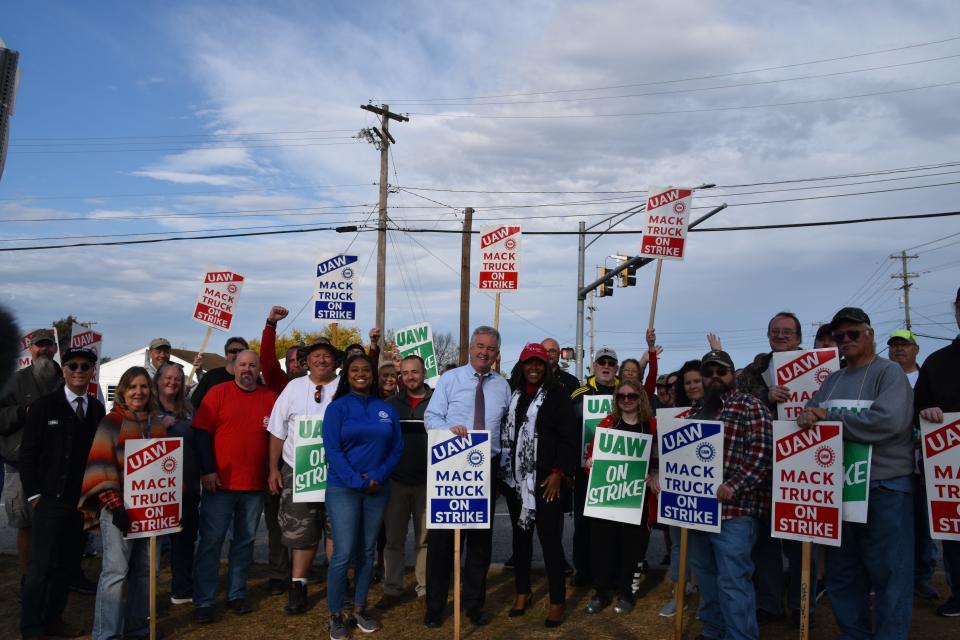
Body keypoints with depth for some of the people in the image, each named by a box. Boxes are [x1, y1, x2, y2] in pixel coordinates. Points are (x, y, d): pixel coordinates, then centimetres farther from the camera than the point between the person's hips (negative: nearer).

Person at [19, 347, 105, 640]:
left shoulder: (97, 408, 8)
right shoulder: (43, 405, -3)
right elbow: (28, 452, -4)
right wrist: (34, 493, -8)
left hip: (84, 499, 4)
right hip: (51, 498, -4)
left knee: (67, 563, 11)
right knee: (41, 565, -1)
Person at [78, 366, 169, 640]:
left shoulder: (158, 424, 13)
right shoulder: (111, 422, -3)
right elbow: (101, 466, -10)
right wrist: (114, 504, -18)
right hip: (119, 506, -5)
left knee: (144, 570, 10)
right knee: (116, 570, -9)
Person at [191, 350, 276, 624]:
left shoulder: (270, 398, 6)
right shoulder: (218, 393, -2)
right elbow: (201, 432, -6)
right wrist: (207, 470, -12)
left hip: (255, 486, 3)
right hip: (220, 482, -3)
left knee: (245, 541, 12)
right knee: (211, 541, 2)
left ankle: (237, 594, 24)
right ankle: (203, 601, 11)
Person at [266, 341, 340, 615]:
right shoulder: (294, 387, 6)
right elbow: (278, 432, 8)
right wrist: (273, 469, 3)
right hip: (297, 470, 1)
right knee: (301, 530, 5)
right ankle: (298, 586, 16)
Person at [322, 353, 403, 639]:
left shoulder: (386, 409, 8)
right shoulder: (337, 407, -1)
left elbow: (396, 448, 6)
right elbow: (332, 449, -8)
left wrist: (377, 477, -10)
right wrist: (356, 481, -15)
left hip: (378, 489, 4)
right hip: (343, 489, -3)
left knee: (368, 552, 10)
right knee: (343, 554, -6)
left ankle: (359, 610, 22)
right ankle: (335, 616, 8)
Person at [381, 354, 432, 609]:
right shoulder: (390, 404, 8)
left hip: (427, 482, -2)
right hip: (396, 481, 2)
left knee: (425, 539, 6)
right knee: (393, 538, 8)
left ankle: (424, 589, 16)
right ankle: (392, 588, 19)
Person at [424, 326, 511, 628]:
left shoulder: (503, 386, 10)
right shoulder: (450, 378, 0)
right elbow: (431, 416, -5)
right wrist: (450, 428, -24)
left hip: (487, 467, 3)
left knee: (481, 536, 10)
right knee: (442, 534, 3)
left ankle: (474, 603, 24)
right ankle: (435, 605, 17)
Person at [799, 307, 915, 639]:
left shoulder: (889, 372, -5)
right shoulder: (832, 380, 15)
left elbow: (890, 420, -21)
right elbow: (808, 415, 11)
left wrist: (828, 416, -16)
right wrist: (806, 417, -14)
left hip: (884, 487, -6)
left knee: (888, 571, 2)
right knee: (842, 570, 14)